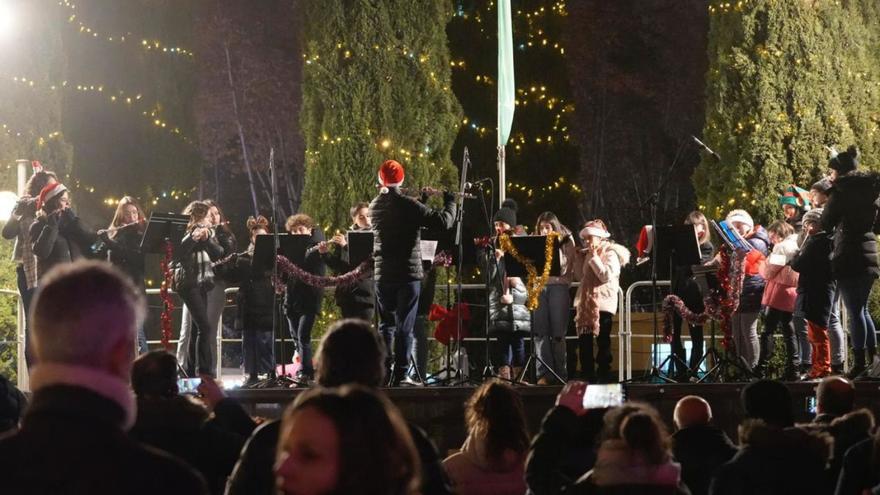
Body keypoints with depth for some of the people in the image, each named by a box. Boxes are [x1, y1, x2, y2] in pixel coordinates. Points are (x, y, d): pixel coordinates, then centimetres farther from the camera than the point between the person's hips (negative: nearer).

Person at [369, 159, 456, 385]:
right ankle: (400, 374, -3)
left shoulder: (375, 206, 4)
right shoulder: (407, 205, -13)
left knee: (386, 324, 13)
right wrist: (450, 202, 3)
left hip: (382, 274, 5)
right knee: (404, 326, -1)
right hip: (407, 273, -5)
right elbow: (444, 222, -15)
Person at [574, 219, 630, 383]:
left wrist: (594, 257, -14)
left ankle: (604, 376, 3)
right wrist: (579, 257, 7)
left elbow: (606, 276, -18)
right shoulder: (587, 254, 16)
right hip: (586, 303, 7)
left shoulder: (610, 254, -5)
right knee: (584, 340, 6)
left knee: (603, 341, -3)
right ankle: (588, 376, 13)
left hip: (603, 303, -7)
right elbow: (580, 277, 14)